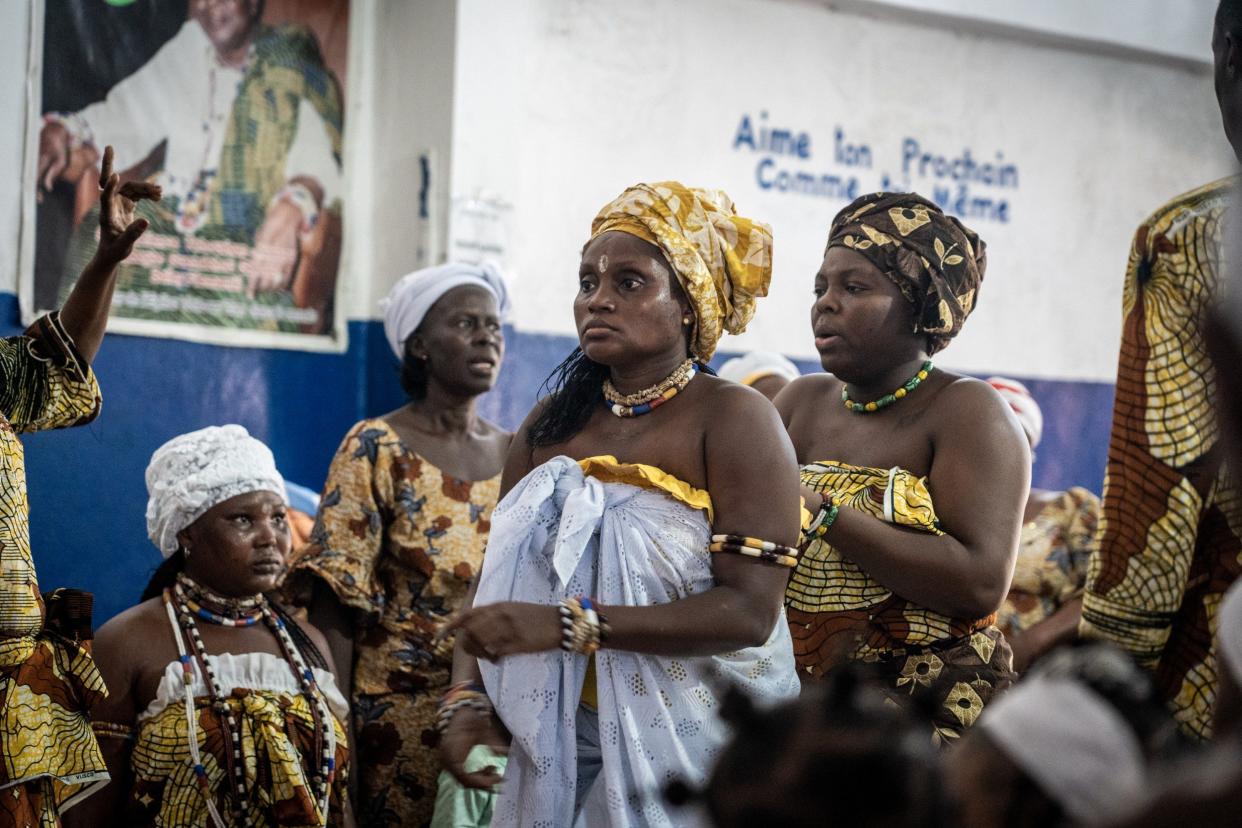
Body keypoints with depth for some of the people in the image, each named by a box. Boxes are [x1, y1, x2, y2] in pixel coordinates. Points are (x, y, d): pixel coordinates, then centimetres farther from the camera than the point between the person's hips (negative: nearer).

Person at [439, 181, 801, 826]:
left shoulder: (733, 419, -11)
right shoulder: (552, 423, 6)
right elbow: (496, 579, 7)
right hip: (557, 744, 5)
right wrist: (468, 697, -12)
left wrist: (568, 625, -26)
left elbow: (749, 611, -21)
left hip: (693, 749, -5)